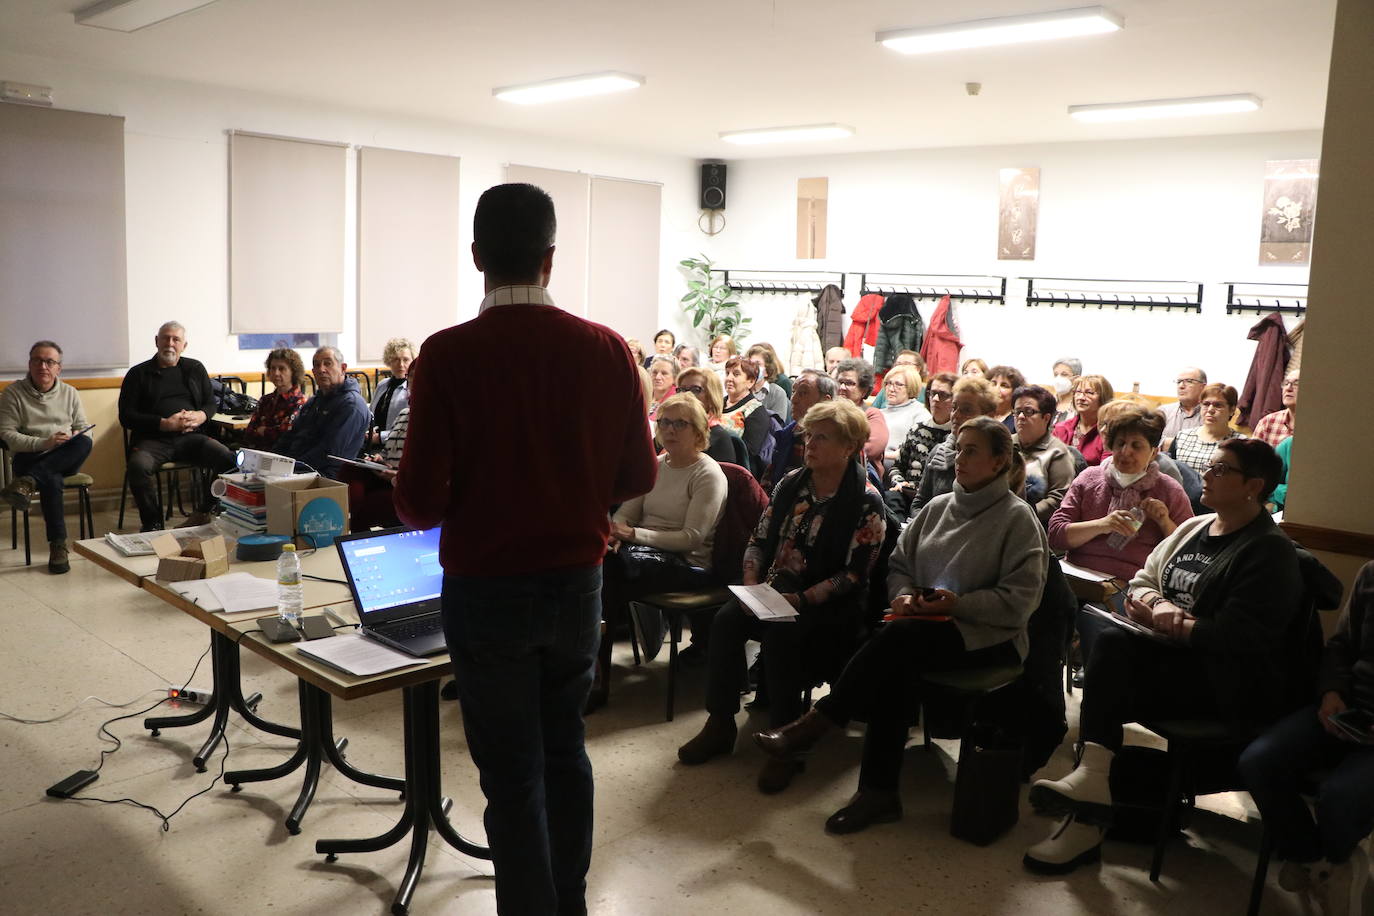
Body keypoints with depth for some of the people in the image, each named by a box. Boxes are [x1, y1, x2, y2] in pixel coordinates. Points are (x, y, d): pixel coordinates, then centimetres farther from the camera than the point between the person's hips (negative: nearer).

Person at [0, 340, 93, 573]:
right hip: (29, 459, -3)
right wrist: (44, 443, -20)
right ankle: (58, 544, -33)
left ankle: (27, 483, -39)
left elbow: (83, 430, 14)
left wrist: (74, 437, -12)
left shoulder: (70, 393, 13)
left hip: (65, 458, 3)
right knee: (51, 480, -37)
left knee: (85, 443, -33)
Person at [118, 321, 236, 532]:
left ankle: (203, 514, -7)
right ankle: (152, 522, -15)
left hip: (190, 437, 2)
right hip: (152, 439, -2)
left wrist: (201, 416, -5)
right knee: (138, 465, -36)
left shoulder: (195, 369, 18)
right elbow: (126, 417, 2)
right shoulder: (138, 374, 9)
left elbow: (211, 403, 21)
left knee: (227, 458, -26)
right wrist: (164, 424, -11)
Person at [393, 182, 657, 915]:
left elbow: (419, 504, -16)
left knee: (513, 774, 10)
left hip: (487, 590, -3)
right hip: (578, 581, 4)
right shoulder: (607, 350, -7)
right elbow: (638, 477, 0)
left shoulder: (448, 355, -16)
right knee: (564, 749, 22)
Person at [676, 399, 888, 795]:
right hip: (774, 591, 5)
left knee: (781, 634, -33)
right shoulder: (791, 484, 8)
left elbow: (854, 575, -14)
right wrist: (751, 584, -7)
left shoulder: (866, 503, -9)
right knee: (726, 620, -21)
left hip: (831, 607, -5)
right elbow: (759, 540, 11)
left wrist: (801, 599, -23)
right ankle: (720, 725, -9)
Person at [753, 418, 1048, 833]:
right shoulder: (937, 507, 15)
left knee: (901, 636, -33)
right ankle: (879, 793, -26)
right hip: (926, 625, 5)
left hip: (989, 637, -4)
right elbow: (899, 564, 17)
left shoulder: (1018, 517, -3)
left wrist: (958, 603, -19)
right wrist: (904, 594, -5)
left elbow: (1019, 601, -10)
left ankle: (814, 725, -24)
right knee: (896, 667, -31)